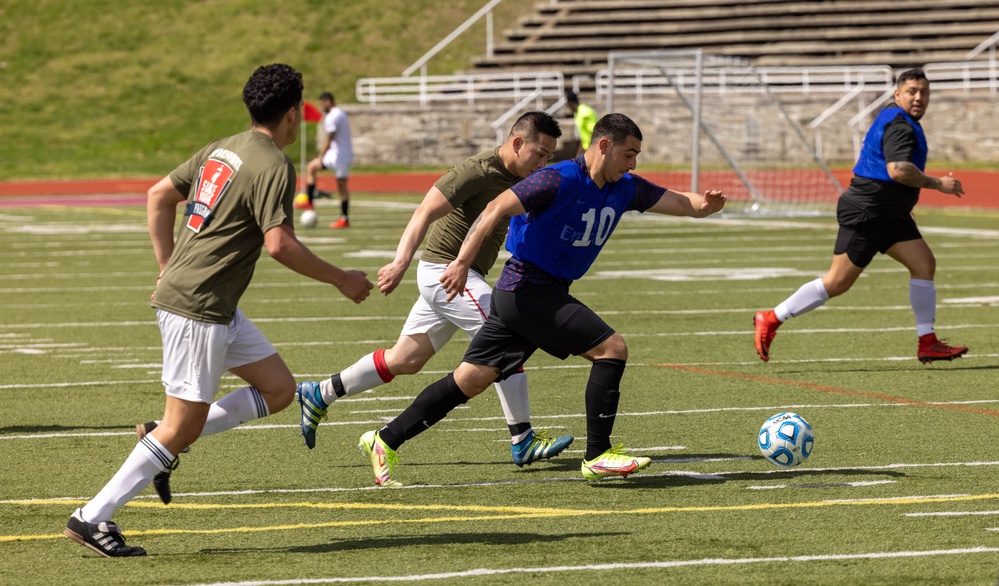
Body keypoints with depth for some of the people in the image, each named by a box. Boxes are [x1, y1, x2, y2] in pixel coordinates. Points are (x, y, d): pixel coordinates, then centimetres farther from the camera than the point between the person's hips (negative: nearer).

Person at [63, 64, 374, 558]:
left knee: (278, 388, 12)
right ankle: (92, 519, -2)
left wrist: (168, 269, 21)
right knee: (181, 428, -5)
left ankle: (166, 441, 9)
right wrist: (341, 280, -10)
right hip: (197, 308, -9)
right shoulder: (273, 166, -14)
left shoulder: (221, 150, 12)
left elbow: (158, 196, 17)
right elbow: (279, 244, -21)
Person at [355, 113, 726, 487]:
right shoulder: (560, 180, -17)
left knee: (472, 379, 7)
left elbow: (679, 202, 9)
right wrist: (462, 263, -27)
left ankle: (385, 441, 11)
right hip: (529, 290, -9)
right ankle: (597, 456, -7)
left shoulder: (625, 189, 8)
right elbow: (497, 208, -21)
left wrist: (705, 204, -14)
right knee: (612, 348, -11)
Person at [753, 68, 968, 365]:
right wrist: (938, 184, -21)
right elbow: (897, 170, -31)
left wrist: (903, 206, 30)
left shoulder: (892, 119, 18)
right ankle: (770, 319, 2)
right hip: (866, 214, -11)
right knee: (838, 282, -8)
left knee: (924, 263, 0)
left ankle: (927, 343, 2)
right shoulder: (899, 126, -16)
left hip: (889, 215, 11)